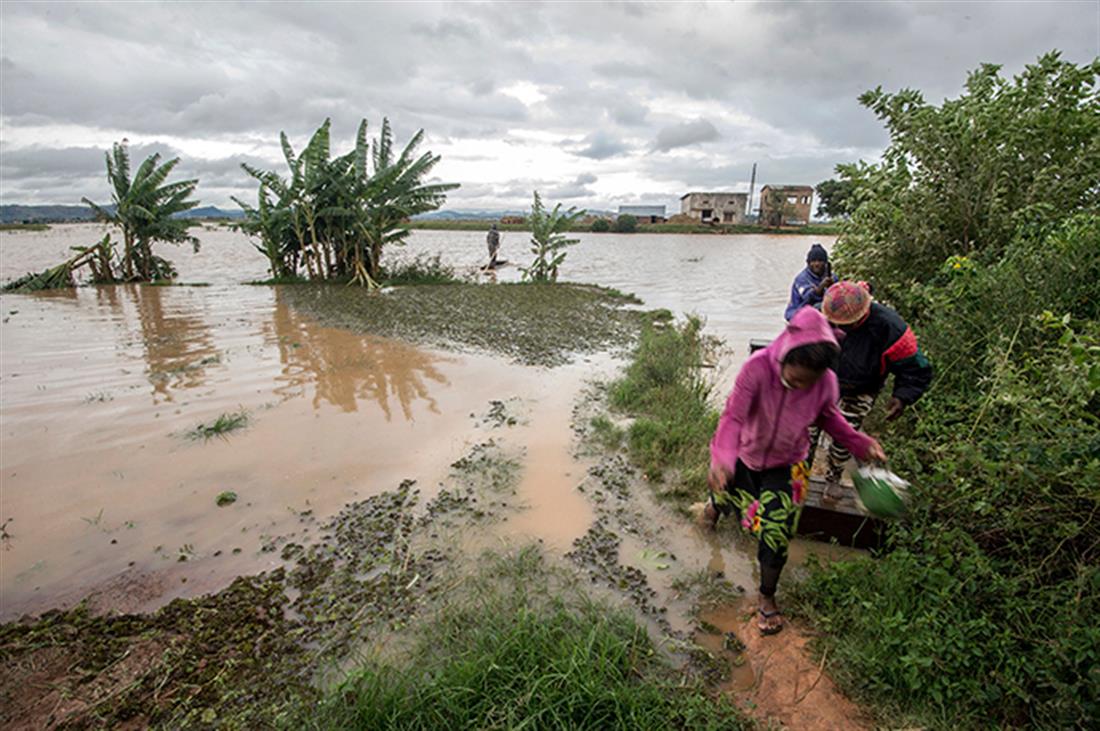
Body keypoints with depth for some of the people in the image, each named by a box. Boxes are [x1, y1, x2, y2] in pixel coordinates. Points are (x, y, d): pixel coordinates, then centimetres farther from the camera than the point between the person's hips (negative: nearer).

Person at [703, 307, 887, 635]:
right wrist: (721, 459, -50)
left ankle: (767, 597, 29)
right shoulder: (758, 368, -34)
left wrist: (860, 442, -14)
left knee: (775, 535, 0)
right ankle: (717, 501, 69)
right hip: (745, 457, 0)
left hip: (786, 466, 1)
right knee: (728, 493, 26)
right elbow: (733, 416, -36)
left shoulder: (826, 382, -24)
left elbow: (828, 416, -2)